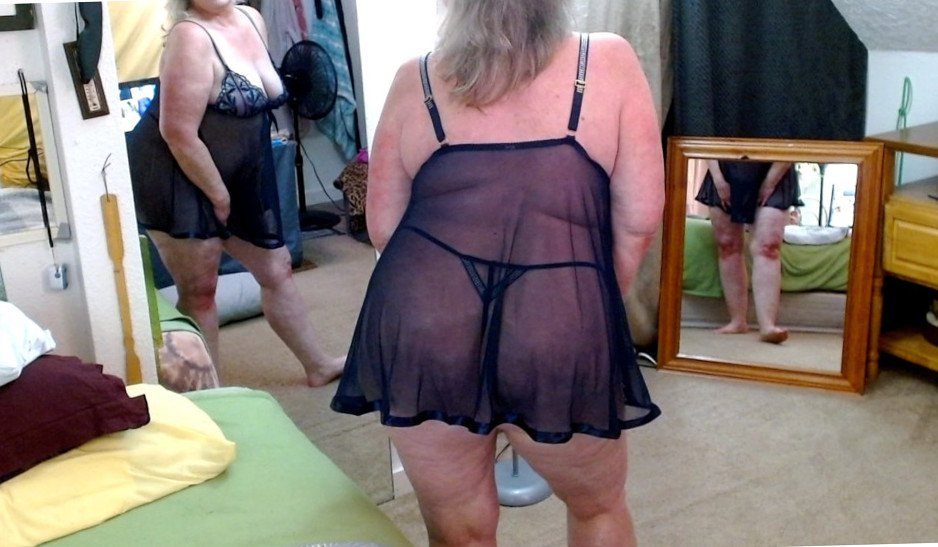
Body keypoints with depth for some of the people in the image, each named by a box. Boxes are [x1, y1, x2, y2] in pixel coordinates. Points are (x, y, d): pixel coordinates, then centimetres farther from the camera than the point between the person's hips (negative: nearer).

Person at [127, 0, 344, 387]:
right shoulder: (191, 37, -21)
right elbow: (178, 133, -25)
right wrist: (219, 195, -16)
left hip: (239, 177, 8)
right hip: (177, 180, -8)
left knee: (277, 270, 16)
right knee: (199, 291, 2)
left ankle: (319, 366, 33)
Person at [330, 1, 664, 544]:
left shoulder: (416, 80, 8)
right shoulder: (609, 62, 4)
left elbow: (383, 225, 10)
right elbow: (640, 215, 1)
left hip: (421, 327, 2)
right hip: (562, 331, -1)